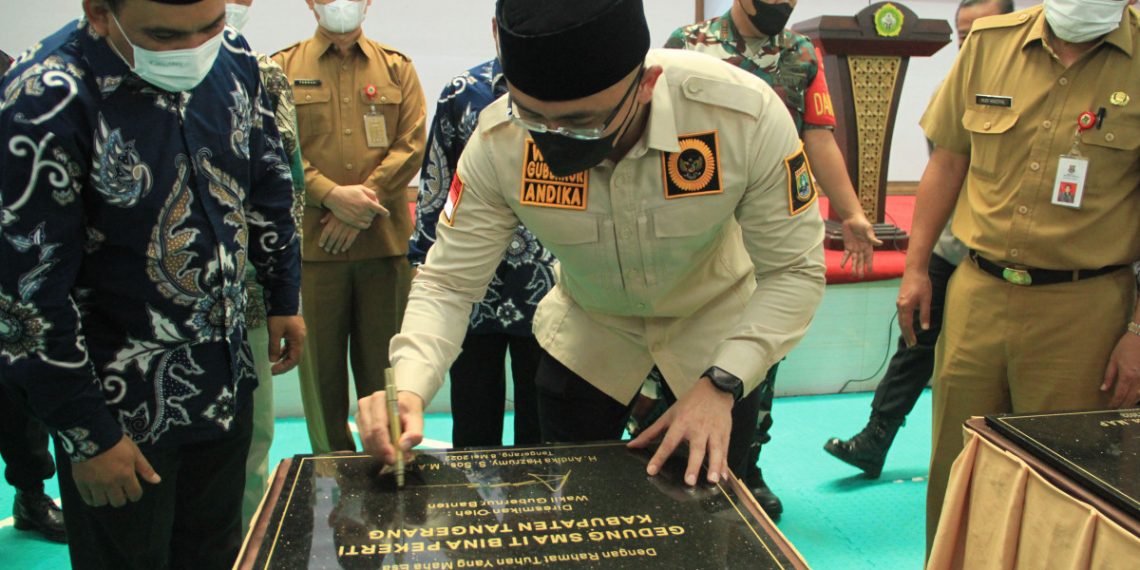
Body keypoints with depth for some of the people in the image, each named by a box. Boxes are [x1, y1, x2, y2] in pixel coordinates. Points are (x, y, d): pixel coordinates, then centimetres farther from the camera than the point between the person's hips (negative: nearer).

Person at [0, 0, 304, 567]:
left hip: (227, 380, 6)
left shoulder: (232, 57, -5)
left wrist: (283, 298, 14)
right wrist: (87, 434, -14)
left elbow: (266, 180, 10)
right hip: (122, 405, -5)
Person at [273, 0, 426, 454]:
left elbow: (411, 145, 2)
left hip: (385, 239, 1)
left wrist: (366, 199, -10)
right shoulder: (282, 68, 8)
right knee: (320, 359, 5)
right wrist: (331, 194, -14)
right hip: (311, 240, 0)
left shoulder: (397, 68, 12)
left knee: (383, 361, 6)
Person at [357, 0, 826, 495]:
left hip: (716, 318, -1)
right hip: (588, 325, 1)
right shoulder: (498, 141, -29)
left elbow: (793, 270, -23)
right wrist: (409, 388, -38)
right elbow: (447, 284, -20)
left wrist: (720, 384, -34)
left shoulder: (744, 114, -34)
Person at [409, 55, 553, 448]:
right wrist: (423, 260, 5)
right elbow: (435, 187, 8)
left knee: (539, 430, 12)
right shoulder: (463, 94, 3)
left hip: (547, 288, -1)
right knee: (474, 430, 12)